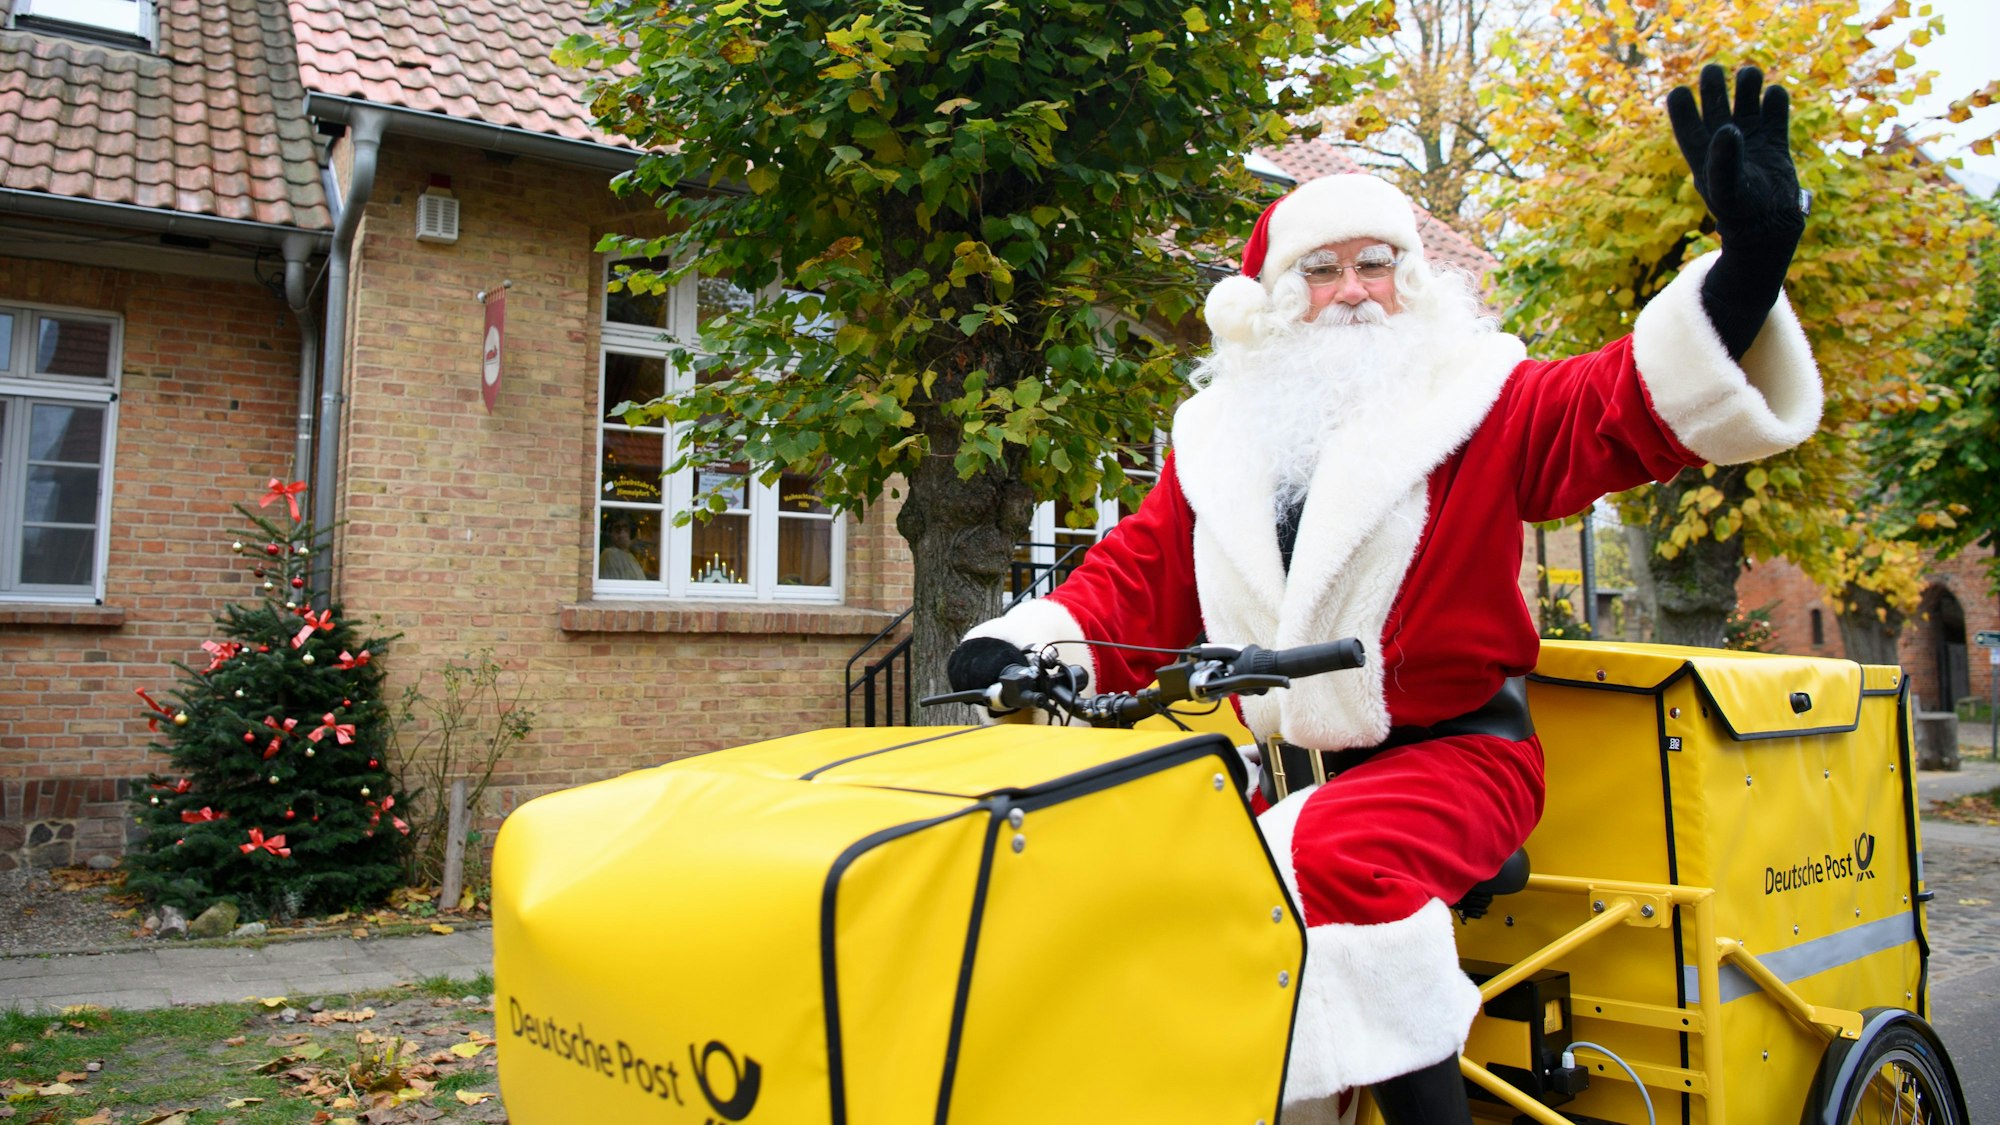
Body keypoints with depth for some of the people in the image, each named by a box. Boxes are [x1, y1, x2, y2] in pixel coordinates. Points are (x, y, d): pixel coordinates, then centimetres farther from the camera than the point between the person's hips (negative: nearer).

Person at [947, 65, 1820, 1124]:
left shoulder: (1479, 401, 4)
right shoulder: (1219, 437, 13)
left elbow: (1637, 404, -12)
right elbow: (1138, 573, 8)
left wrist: (1749, 262, -29)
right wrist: (1027, 644, -10)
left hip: (1449, 756, -4)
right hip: (1281, 768, 5)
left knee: (1332, 856, -33)